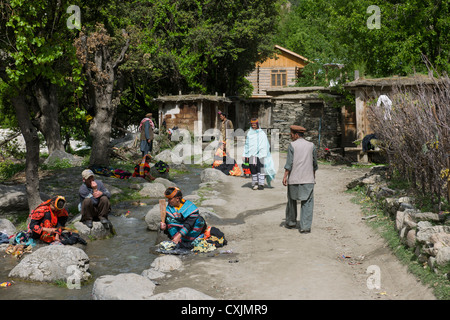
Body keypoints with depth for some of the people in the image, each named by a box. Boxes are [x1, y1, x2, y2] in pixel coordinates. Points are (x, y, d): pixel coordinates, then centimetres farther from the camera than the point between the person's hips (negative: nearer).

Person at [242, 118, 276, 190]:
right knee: (253, 170, 2)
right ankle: (255, 183, 11)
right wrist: (245, 155, 8)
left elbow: (265, 145, 0)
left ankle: (261, 184, -6)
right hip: (251, 155, 3)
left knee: (260, 169, -8)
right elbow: (247, 145, 14)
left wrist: (263, 154, -10)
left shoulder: (262, 133, 3)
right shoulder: (249, 133, 13)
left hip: (260, 154, -3)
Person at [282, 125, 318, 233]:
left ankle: (291, 222, 28)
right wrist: (313, 175, 26)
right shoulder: (311, 146, 6)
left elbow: (289, 162, -9)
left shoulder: (292, 145, -4)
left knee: (292, 201, 16)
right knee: (307, 203, 1)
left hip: (294, 179, -1)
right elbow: (314, 163, 13)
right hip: (308, 179, 1)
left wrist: (285, 176, -7)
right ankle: (305, 226, -5)